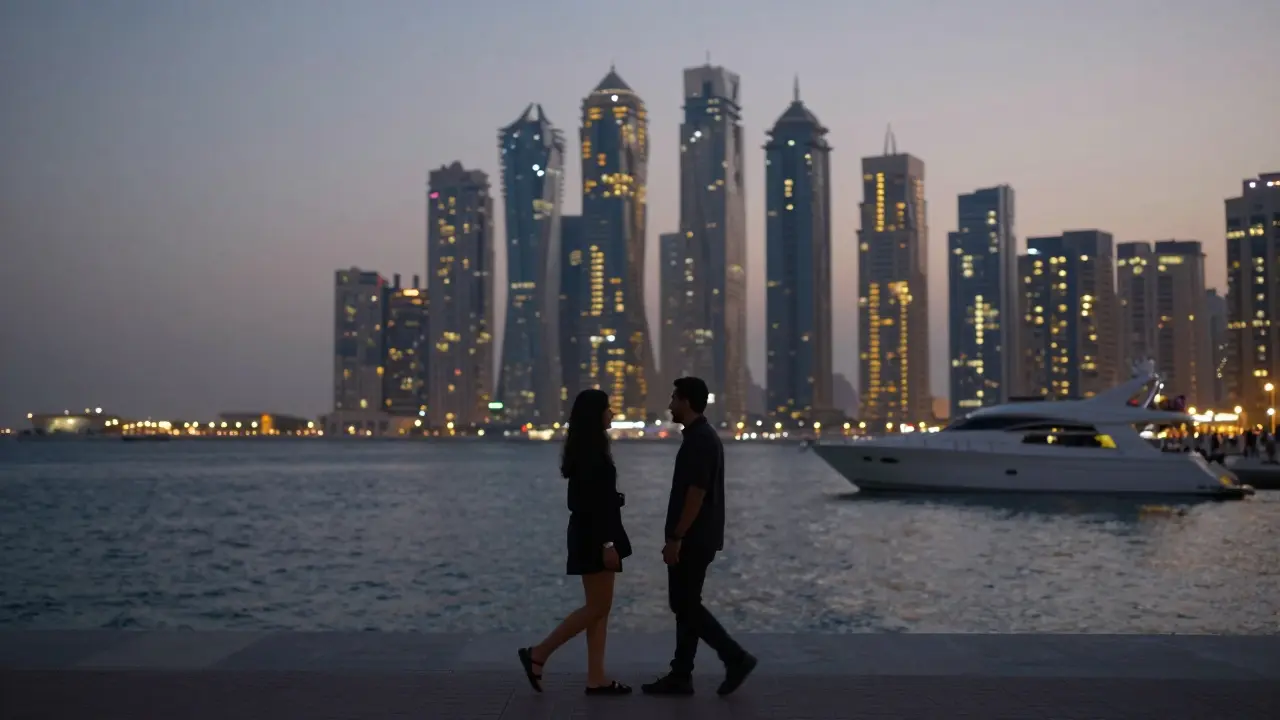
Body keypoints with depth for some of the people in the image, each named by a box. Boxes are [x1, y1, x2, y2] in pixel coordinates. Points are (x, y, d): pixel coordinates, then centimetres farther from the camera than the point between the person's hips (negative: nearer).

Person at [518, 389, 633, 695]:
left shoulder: (589, 449, 14)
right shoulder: (590, 451, -17)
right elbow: (591, 502, -21)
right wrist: (606, 543, -22)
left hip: (594, 534, 10)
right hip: (594, 537, -10)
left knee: (600, 606, 9)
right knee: (597, 607, -6)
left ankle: (596, 678, 10)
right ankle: (538, 654, 1)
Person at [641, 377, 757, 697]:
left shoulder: (699, 440, -18)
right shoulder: (702, 436, 14)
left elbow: (696, 494, -23)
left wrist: (675, 538, -21)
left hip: (693, 539, -10)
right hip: (696, 538, 10)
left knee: (685, 605, -4)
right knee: (686, 605, 10)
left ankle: (736, 658, 0)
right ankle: (680, 676, 12)